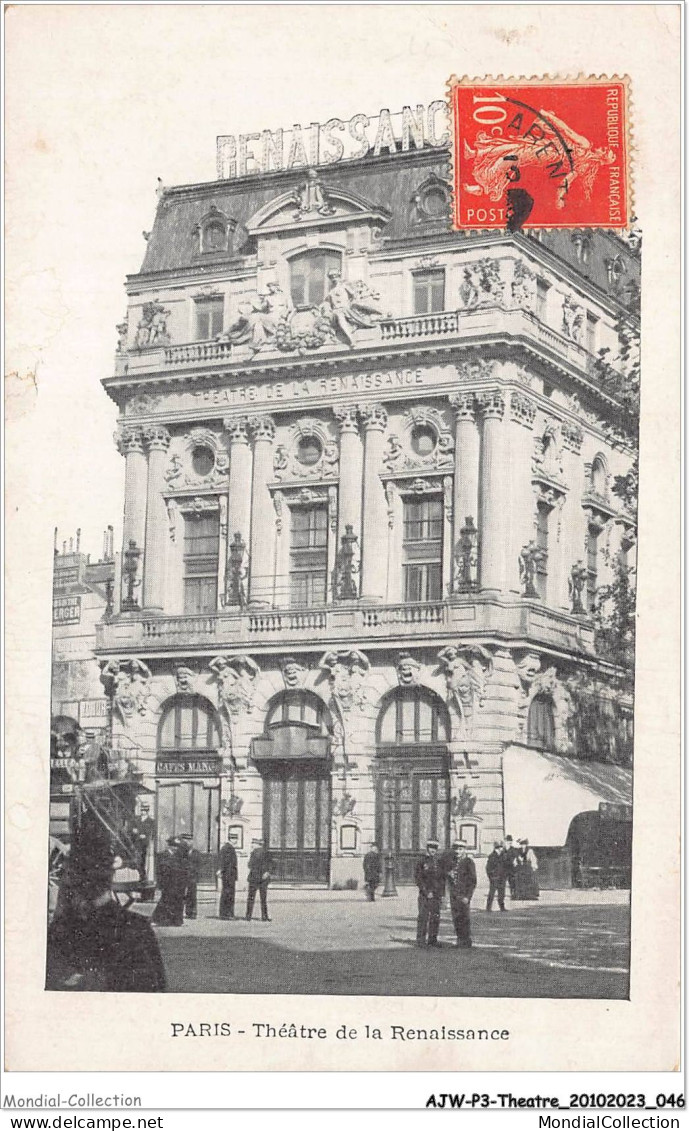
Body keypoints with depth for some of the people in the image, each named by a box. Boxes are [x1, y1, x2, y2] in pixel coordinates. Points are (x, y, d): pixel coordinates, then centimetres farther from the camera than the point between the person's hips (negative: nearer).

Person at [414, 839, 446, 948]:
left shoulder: (439, 861, 12)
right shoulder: (421, 861, -3)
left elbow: (443, 877, 18)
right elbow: (417, 878, -7)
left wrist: (441, 891, 6)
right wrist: (426, 891, -13)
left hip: (437, 894, 5)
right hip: (425, 894, -5)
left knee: (436, 917, 6)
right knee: (423, 917, -6)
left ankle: (432, 939, 15)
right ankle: (421, 940, -2)